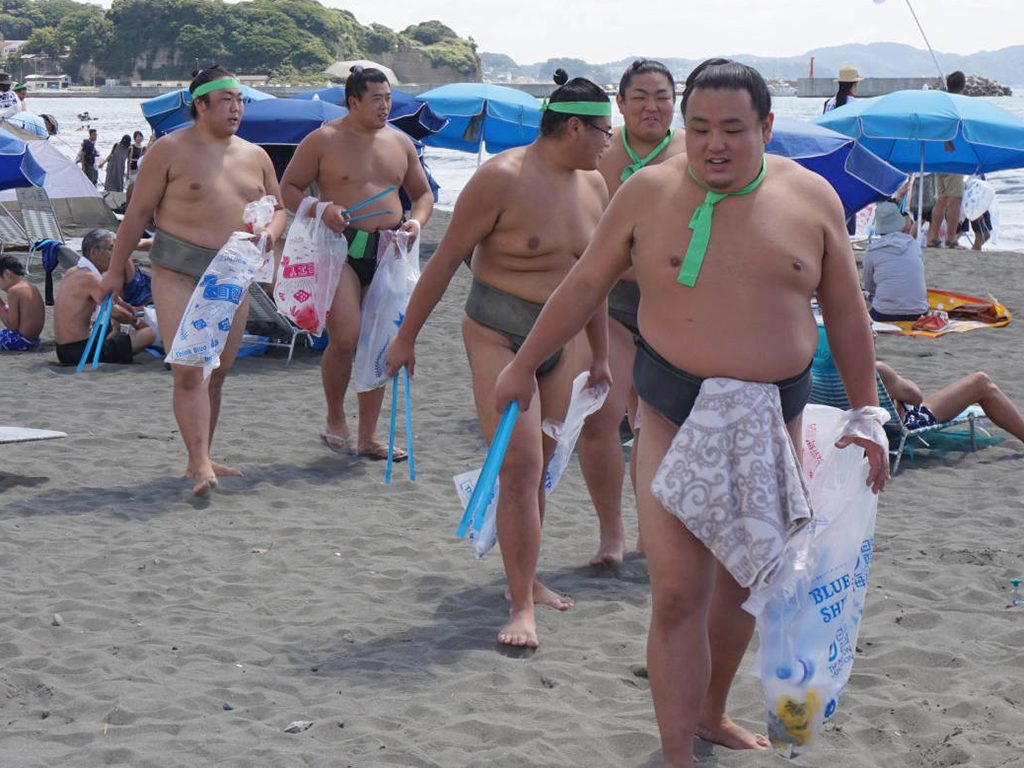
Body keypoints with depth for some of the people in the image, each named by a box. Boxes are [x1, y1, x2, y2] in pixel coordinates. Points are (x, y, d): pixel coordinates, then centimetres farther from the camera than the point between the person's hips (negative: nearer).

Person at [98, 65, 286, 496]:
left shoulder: (255, 157, 12)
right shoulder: (171, 151, -3)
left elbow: (276, 207, 21)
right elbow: (138, 212, -2)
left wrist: (269, 231, -3)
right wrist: (115, 270, -1)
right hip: (178, 272, -6)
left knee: (218, 372, 8)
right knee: (189, 371, -14)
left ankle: (199, 460, 19)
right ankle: (201, 465, -18)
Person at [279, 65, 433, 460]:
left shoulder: (400, 143, 14)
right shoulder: (323, 141, -1)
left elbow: (423, 193, 23)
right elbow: (288, 189, 1)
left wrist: (416, 221, 1)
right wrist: (320, 210, -17)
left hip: (387, 253, 5)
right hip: (341, 249, -5)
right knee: (345, 338, -16)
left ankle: (368, 437, 13)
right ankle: (334, 419, 8)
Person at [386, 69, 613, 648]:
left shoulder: (593, 184, 6)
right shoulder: (503, 179, -15)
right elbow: (447, 259, -10)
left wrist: (601, 355, 19)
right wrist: (407, 337, -8)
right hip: (498, 338, -6)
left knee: (540, 468, 11)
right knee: (520, 467, -12)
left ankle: (526, 577, 27)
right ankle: (522, 606, -8)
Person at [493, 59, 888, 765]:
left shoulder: (811, 197, -1)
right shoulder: (649, 193, -5)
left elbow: (846, 312, 6)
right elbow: (584, 286, 4)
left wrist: (866, 415, 5)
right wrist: (524, 365, 9)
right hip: (676, 421, -3)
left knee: (743, 582, 17)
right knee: (679, 594, -9)